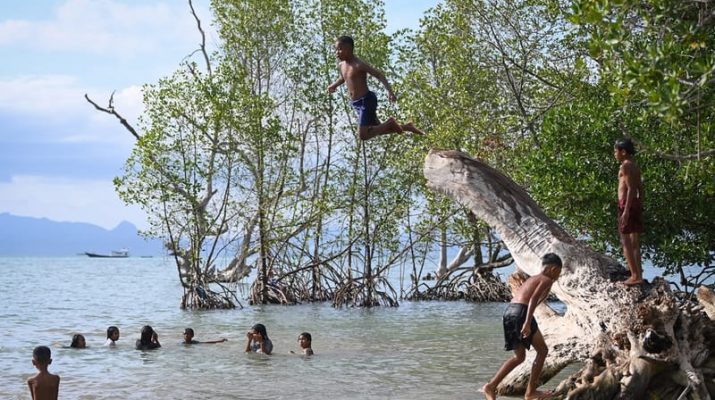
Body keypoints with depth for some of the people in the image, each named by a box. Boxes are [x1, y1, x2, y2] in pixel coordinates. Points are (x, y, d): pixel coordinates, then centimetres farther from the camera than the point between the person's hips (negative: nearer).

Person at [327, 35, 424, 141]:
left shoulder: (359, 65, -17)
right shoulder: (342, 65, 8)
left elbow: (379, 75, -21)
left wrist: (389, 91, -32)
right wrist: (334, 85, 19)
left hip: (367, 101, -9)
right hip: (357, 104, 9)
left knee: (363, 135, -13)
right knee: (379, 130, 18)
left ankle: (389, 123, 4)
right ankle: (406, 127, 31)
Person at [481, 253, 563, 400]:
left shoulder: (532, 279, 28)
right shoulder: (546, 280, 2)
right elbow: (533, 299, -15)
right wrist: (527, 323, -23)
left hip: (509, 311, 8)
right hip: (521, 312, -8)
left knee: (519, 357, 17)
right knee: (542, 350, 7)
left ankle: (491, 386, 6)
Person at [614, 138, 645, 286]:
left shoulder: (626, 165, -10)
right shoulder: (635, 167, 17)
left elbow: (631, 189, -18)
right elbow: (641, 190, 18)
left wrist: (626, 211, -22)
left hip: (627, 205, -9)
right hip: (637, 205, 9)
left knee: (626, 241, -6)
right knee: (634, 242, 12)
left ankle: (635, 275, -10)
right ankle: (638, 275, 14)